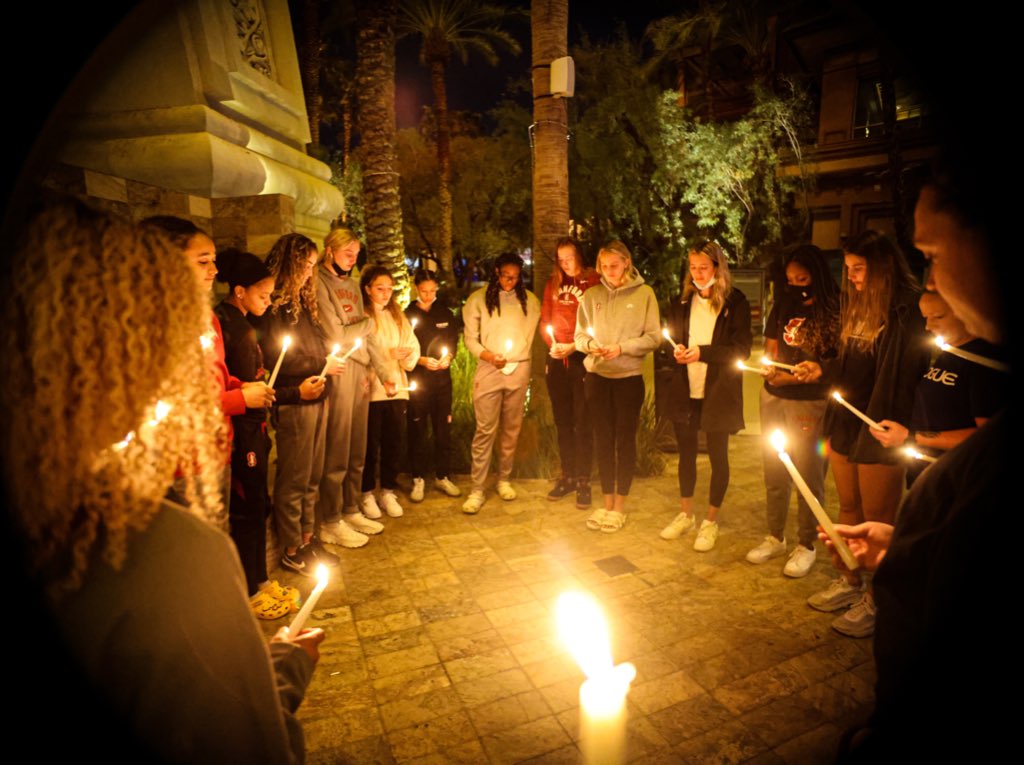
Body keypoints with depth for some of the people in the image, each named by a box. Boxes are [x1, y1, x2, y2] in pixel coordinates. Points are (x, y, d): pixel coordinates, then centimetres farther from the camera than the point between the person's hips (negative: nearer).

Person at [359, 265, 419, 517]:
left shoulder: (398, 317, 16)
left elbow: (413, 345, 12)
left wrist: (406, 353, -11)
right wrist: (383, 377, -25)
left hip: (397, 388, 5)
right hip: (371, 389, -5)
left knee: (393, 443, 10)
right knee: (370, 444, 3)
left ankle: (388, 491, 24)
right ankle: (367, 494, 19)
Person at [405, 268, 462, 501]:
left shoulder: (445, 313, 8)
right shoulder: (408, 315, 0)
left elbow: (454, 342, 12)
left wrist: (448, 358, -7)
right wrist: (422, 360, -16)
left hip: (442, 378, 3)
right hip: (417, 379, -2)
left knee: (443, 427, 6)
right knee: (417, 429, 2)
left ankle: (442, 476, 19)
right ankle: (418, 479, 14)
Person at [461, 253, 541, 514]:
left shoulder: (529, 300, 9)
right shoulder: (479, 299, 4)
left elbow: (533, 333, 10)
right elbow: (470, 337, 3)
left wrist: (521, 359, -1)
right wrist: (487, 354, -12)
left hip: (519, 368, 3)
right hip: (489, 368, -2)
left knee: (512, 429, 9)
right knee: (485, 430, -7)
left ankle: (504, 480, 24)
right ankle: (477, 489, -1)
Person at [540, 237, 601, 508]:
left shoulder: (593, 282, -4)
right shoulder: (553, 284, 12)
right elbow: (544, 320, 12)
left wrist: (574, 347, -15)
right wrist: (552, 344, -4)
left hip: (582, 358, -5)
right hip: (556, 360, 5)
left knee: (583, 422, 0)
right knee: (562, 421, 12)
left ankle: (583, 480, 11)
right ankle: (567, 476, 24)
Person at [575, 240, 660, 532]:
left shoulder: (644, 294, -2)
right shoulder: (591, 295, 4)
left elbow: (653, 337, -5)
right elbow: (579, 335, 7)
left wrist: (622, 347, -17)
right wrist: (590, 345, -14)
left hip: (629, 376, -2)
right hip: (597, 376, 2)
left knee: (625, 440, 6)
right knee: (603, 439, 9)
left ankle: (620, 506, 19)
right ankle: (607, 503, 23)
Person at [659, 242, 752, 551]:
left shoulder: (735, 302, -7)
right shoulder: (682, 301, 6)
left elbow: (742, 349, -10)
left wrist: (702, 352, -22)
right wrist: (676, 350, -8)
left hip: (718, 392, -4)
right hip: (685, 390, 4)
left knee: (718, 456, 8)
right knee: (686, 452, 15)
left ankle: (711, 521, 25)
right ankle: (685, 514, 32)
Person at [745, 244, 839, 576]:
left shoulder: (834, 312, -8)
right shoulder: (783, 305, 7)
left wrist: (794, 377, -18)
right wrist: (770, 369, -4)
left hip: (809, 402, -5)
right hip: (773, 397, 5)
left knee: (809, 475, 5)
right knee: (774, 471, 13)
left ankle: (806, 546, 22)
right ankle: (775, 537, 30)